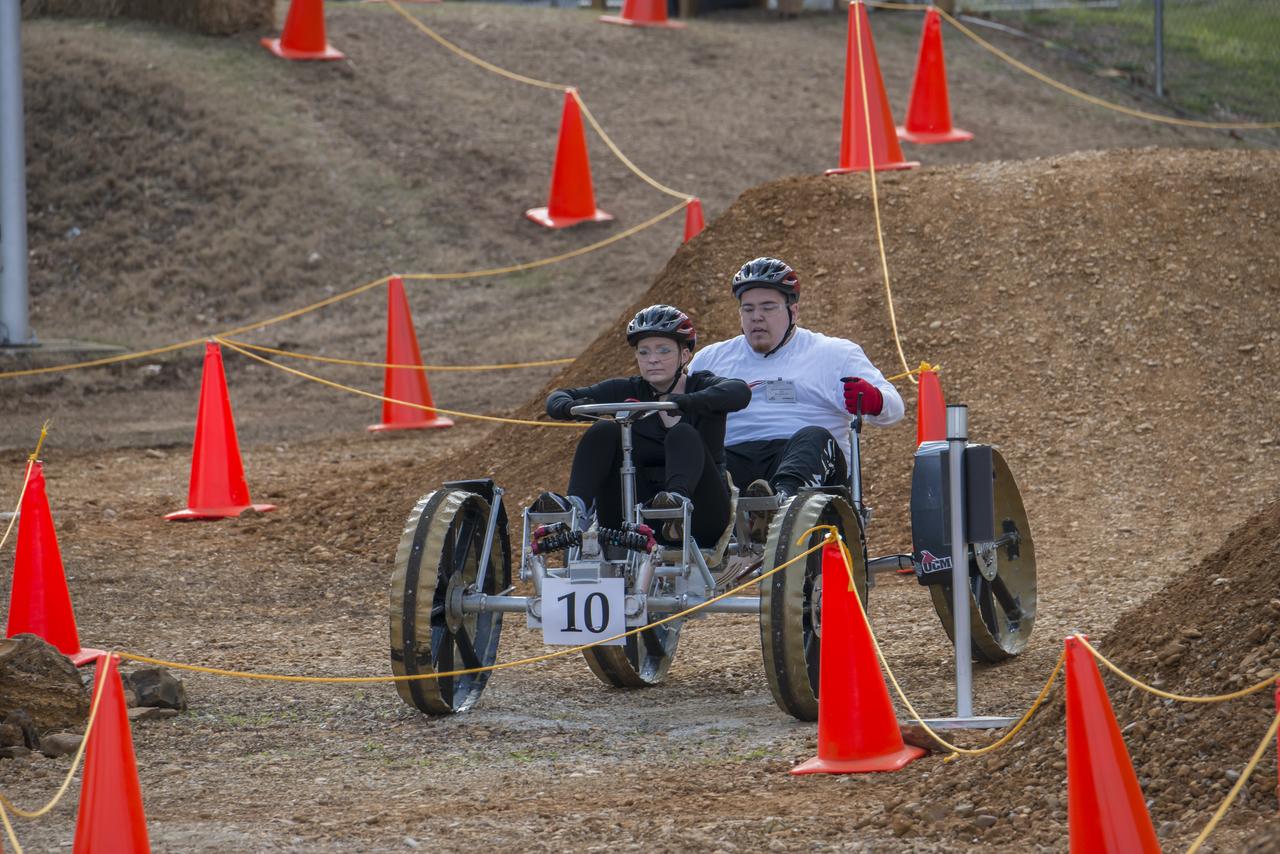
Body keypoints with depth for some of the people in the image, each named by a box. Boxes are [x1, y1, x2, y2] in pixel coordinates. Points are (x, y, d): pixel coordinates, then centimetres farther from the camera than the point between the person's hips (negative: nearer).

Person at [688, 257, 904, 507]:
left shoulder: (835, 354, 17)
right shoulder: (710, 359, 29)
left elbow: (892, 407, 7)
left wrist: (872, 400, -17)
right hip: (733, 457, 2)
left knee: (814, 438, -36)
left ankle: (784, 493, -66)